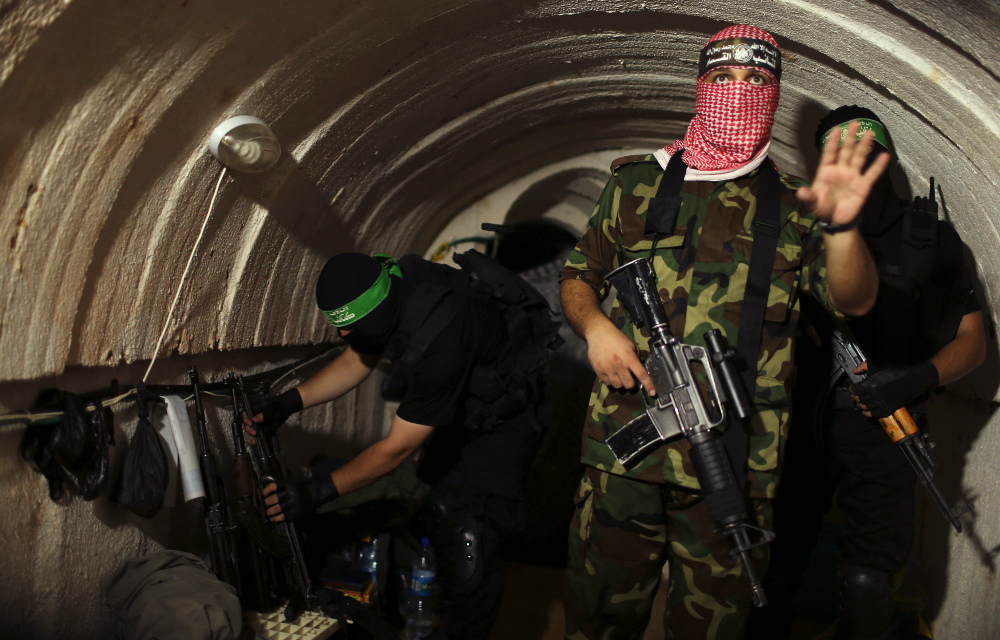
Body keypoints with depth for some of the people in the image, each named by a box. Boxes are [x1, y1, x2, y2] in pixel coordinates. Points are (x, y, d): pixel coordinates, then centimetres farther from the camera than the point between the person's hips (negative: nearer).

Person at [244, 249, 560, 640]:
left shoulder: (437, 338, -41)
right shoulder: (386, 289, -16)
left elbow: (397, 448, -32)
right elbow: (356, 362, 2)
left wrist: (319, 491, -29)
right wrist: (290, 402, -8)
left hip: (505, 413, -8)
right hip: (459, 404, 9)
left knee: (465, 535, -14)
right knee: (436, 518, 15)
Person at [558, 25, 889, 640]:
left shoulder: (791, 205, 8)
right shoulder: (637, 183, 10)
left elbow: (855, 300, -5)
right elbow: (578, 276, 16)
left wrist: (840, 226, -25)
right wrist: (594, 325, -6)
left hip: (735, 464, 0)